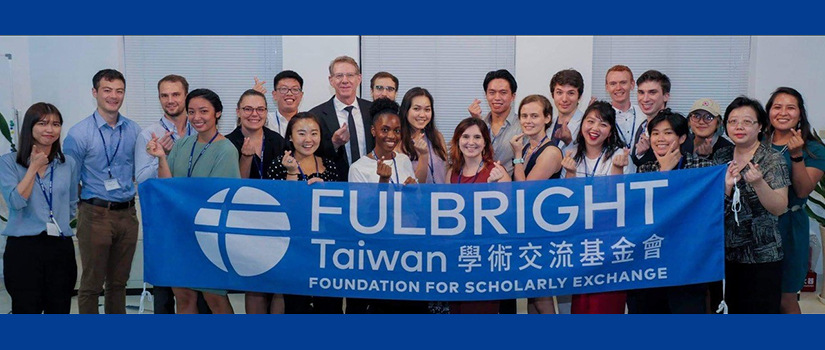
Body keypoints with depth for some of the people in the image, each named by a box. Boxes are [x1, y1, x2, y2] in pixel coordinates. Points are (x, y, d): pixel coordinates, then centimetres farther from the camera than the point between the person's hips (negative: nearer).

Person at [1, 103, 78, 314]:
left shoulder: (68, 164, 9)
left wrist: (59, 222, 6)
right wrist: (34, 167, -8)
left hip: (61, 248, 3)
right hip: (23, 248, -3)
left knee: (59, 311, 9)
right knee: (26, 311, 3)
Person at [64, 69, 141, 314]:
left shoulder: (134, 130, 6)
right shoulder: (79, 134, -7)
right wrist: (76, 211, -4)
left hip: (127, 213, 4)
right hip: (95, 214, -4)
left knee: (119, 281, 15)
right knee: (91, 284, 4)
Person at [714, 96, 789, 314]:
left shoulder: (772, 160, -7)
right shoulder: (721, 157, 6)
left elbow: (779, 208, -14)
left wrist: (758, 183, -30)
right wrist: (726, 186, -13)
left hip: (761, 257, -4)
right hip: (728, 253, 4)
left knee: (760, 311, 0)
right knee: (734, 310, 13)